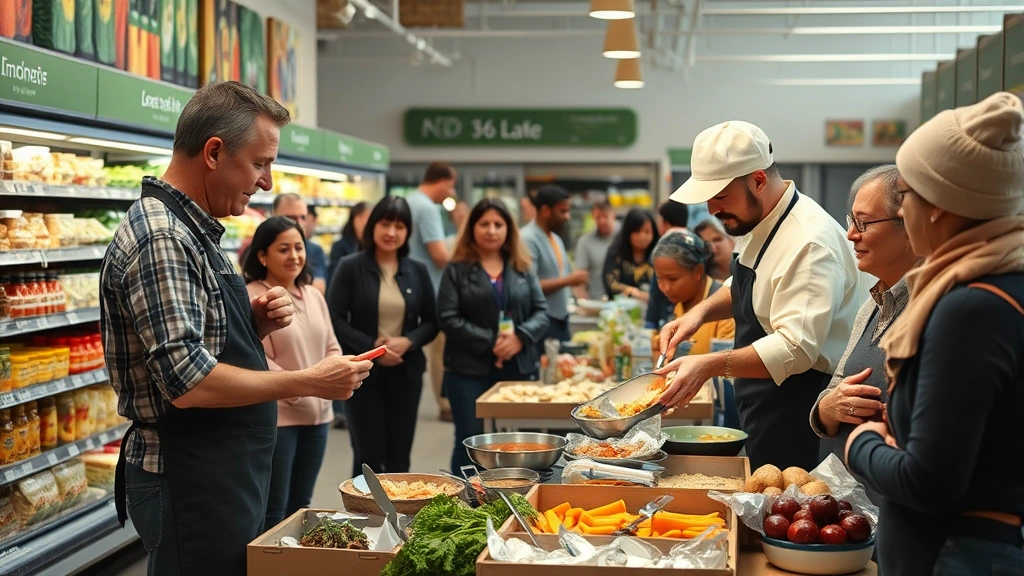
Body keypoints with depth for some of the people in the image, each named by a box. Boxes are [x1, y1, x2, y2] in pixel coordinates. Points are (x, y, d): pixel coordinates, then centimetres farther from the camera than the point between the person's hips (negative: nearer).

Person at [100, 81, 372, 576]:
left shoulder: (191, 230, 12)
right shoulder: (160, 238, -19)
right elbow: (188, 383, -26)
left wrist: (255, 325, 0)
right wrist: (309, 382, -18)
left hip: (226, 476, 10)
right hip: (190, 484, -10)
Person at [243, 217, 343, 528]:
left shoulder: (314, 296, 12)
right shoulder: (250, 298, -13)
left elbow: (331, 346, 17)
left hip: (317, 415, 8)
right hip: (274, 416, -7)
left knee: (301, 507, 18)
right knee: (273, 511, 0)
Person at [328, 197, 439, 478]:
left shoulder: (417, 271, 7)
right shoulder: (351, 267, -4)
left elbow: (431, 322, 8)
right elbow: (335, 320, -7)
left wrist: (407, 342, -11)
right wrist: (372, 346, -17)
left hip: (405, 373, 3)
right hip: (363, 372, -3)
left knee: (399, 457, 8)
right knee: (369, 457, -1)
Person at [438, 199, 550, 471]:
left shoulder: (522, 268, 12)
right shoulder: (457, 269, 1)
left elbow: (541, 311, 7)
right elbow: (448, 318, -8)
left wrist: (520, 338, -13)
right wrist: (490, 342, -17)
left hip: (519, 369, 3)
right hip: (470, 370, -3)